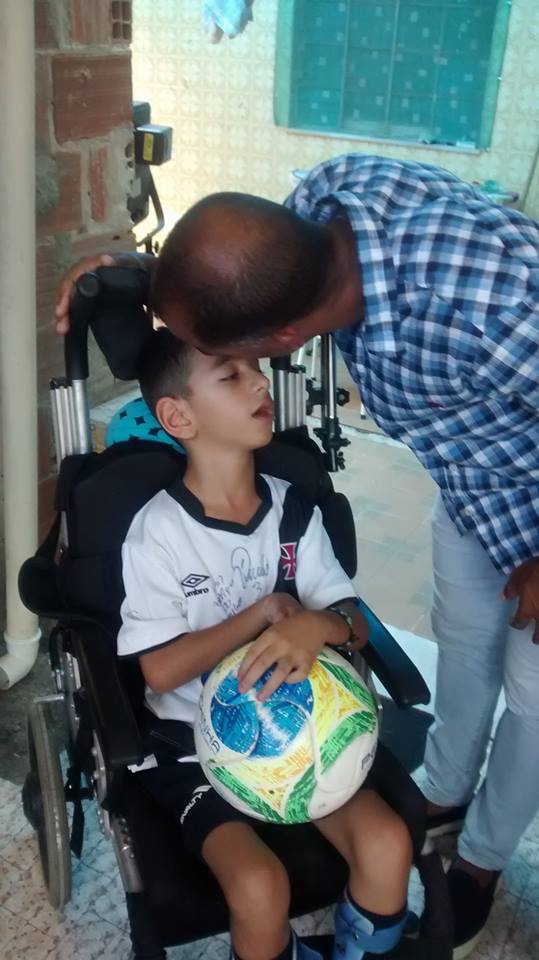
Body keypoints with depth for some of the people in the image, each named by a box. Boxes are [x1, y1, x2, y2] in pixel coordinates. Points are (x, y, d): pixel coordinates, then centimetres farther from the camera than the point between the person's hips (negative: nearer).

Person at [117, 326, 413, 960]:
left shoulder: (294, 510, -3)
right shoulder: (159, 530, -14)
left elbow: (357, 626, -4)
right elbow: (160, 670, -15)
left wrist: (316, 626, -27)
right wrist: (262, 613, -17)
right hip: (193, 738, -3)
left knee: (387, 845, -15)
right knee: (261, 887, -23)